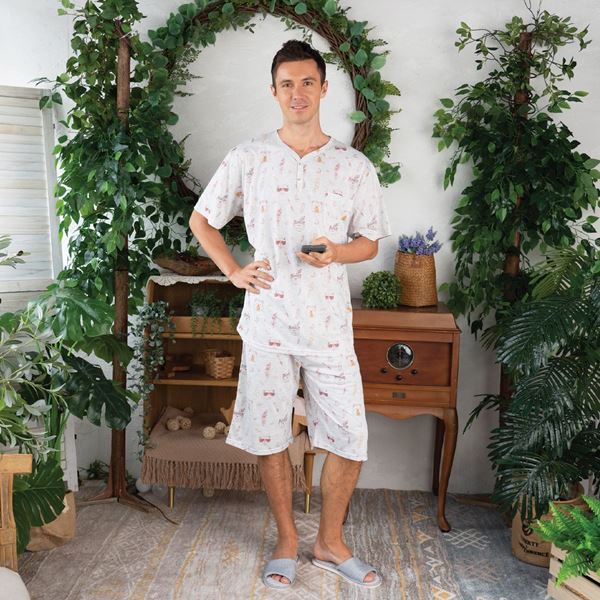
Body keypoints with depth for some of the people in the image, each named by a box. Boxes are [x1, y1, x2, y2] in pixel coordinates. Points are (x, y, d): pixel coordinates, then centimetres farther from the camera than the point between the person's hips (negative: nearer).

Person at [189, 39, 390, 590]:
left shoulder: (356, 166, 3)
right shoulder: (248, 159, 2)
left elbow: (370, 242, 10)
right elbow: (202, 219, 12)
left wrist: (335, 252, -12)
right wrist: (233, 270, -1)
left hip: (330, 323, 1)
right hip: (268, 321, 0)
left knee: (350, 440, 3)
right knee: (268, 437, 8)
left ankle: (330, 542, 27)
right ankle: (287, 540, 30)